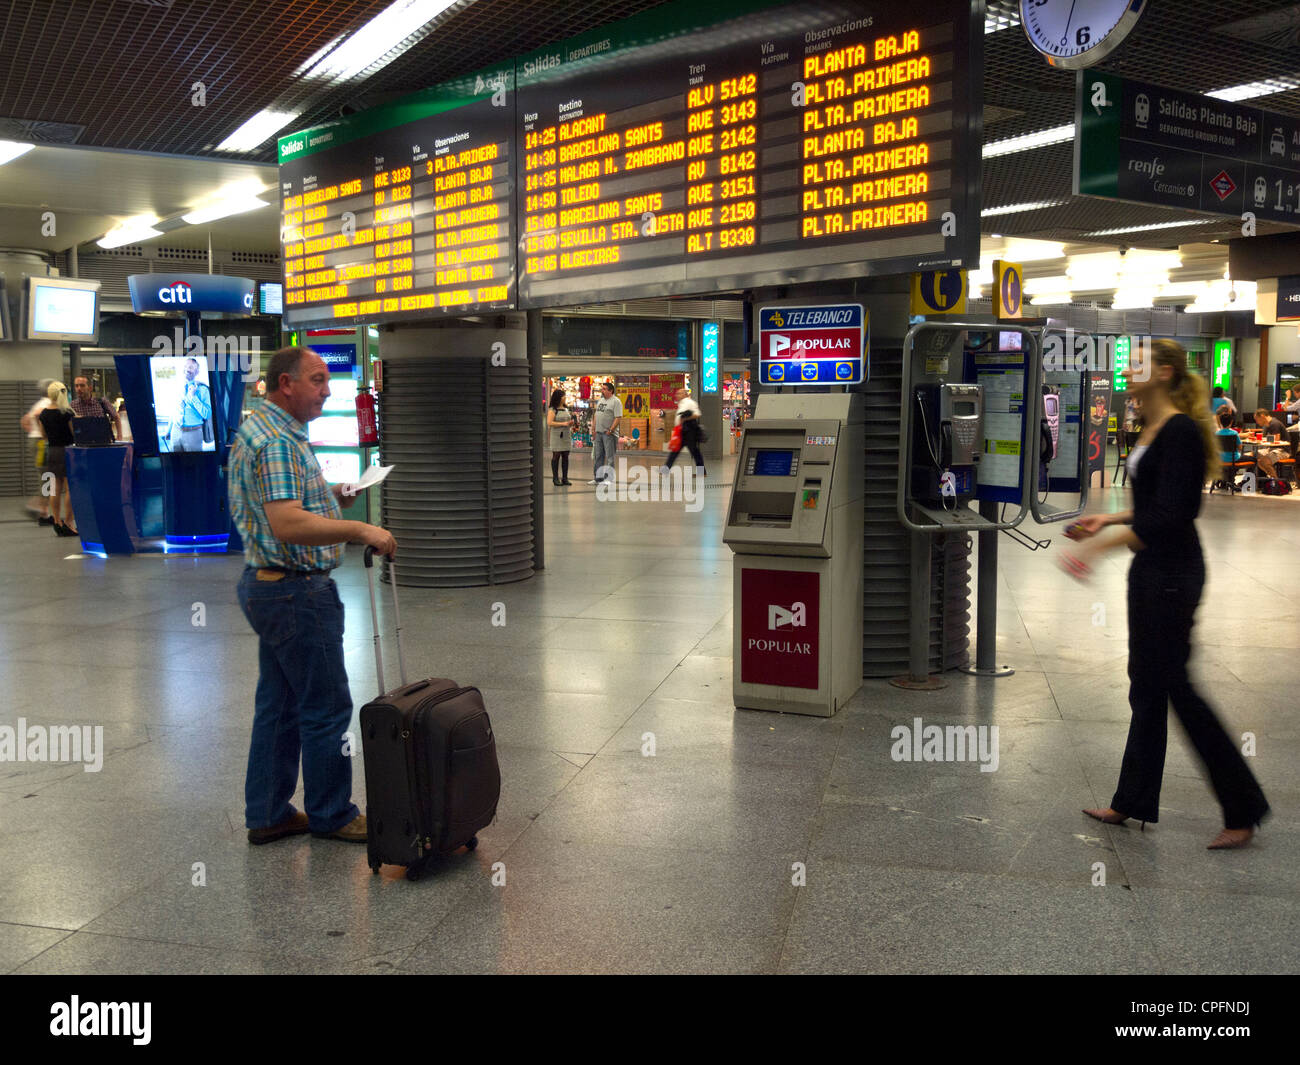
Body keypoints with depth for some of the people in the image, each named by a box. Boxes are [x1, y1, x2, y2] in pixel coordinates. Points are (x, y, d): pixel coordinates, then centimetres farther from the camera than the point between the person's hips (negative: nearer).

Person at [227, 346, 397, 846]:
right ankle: (332, 815, 14)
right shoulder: (278, 441, -20)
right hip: (296, 590, -11)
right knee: (326, 708, 1)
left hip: (266, 585, 11)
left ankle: (268, 814, 24)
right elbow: (288, 525, -30)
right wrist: (360, 530, -27)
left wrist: (331, 496, 15)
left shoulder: (256, 428, 15)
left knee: (278, 705, 15)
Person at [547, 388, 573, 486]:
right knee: (556, 456, -1)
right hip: (557, 436, -6)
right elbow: (549, 422, -15)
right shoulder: (552, 409, -6)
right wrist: (563, 424, -18)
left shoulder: (565, 409, 15)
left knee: (565, 456, 6)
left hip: (566, 435, 6)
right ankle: (555, 478, 5)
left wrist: (571, 423, 3)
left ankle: (565, 478, 11)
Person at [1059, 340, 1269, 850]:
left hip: (1172, 573, -10)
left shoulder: (1180, 431, -18)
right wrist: (1108, 519, 16)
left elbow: (1170, 516, -26)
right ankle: (1133, 803, 23)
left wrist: (1100, 545, -30)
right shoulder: (1153, 430, 11)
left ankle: (1243, 811, 11)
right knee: (1147, 684, 13)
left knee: (1171, 684, -2)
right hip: (1151, 571, 10)